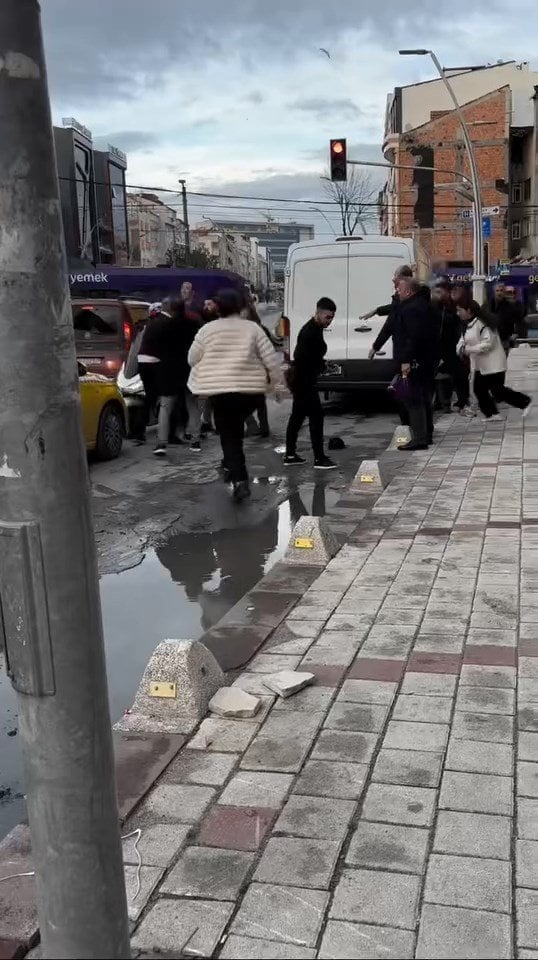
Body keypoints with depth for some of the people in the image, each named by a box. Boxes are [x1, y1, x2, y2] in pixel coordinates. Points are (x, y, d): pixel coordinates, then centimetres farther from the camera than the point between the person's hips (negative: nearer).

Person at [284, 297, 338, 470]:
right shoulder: (309, 332, -19)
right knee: (316, 416, -9)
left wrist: (322, 364, 7)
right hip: (303, 380, -11)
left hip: (303, 380, 11)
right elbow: (301, 359, -25)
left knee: (297, 416, 14)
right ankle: (319, 459, -6)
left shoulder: (316, 329, 12)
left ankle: (290, 455, 22)